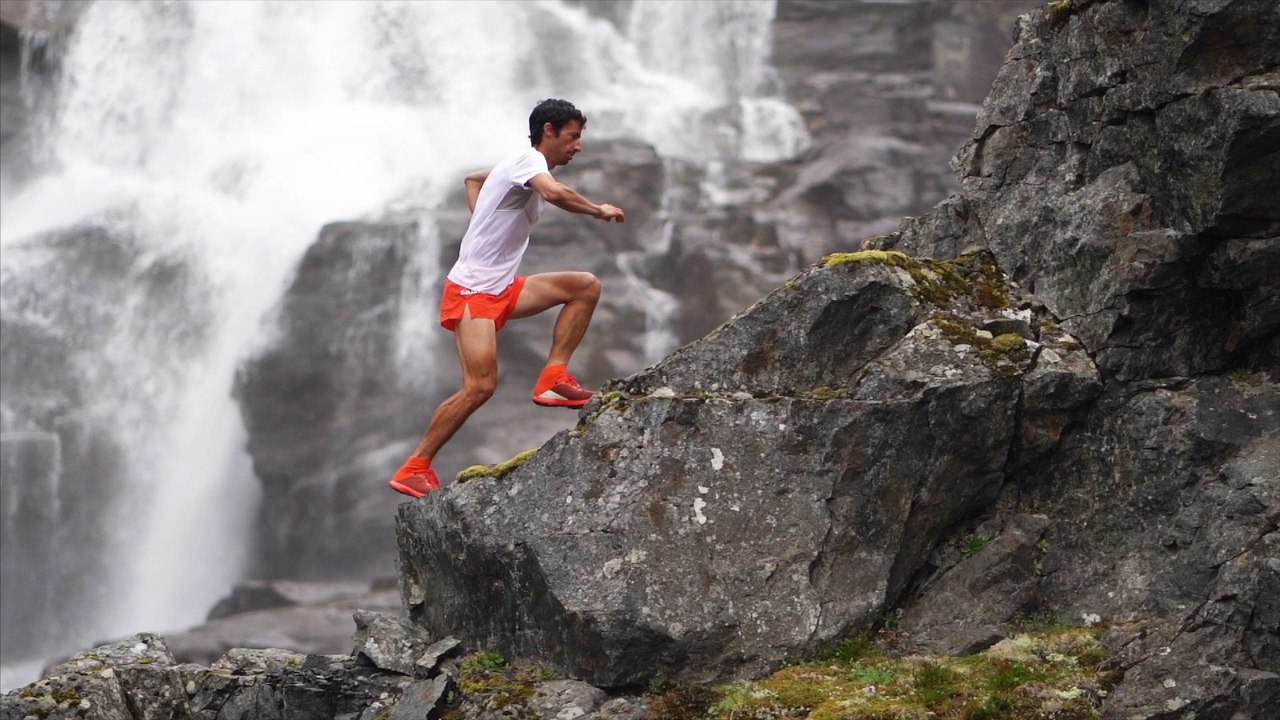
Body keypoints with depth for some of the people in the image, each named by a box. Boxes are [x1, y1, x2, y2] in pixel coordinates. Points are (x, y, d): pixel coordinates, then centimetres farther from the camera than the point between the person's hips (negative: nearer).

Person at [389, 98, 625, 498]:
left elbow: (474, 178, 35)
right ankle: (413, 470, -10)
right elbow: (555, 192, -35)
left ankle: (553, 378, -2)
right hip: (472, 290, -10)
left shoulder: (523, 166, 16)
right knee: (480, 385, -19)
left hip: (502, 288, 10)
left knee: (586, 285, 1)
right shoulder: (529, 160, -12)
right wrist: (598, 210, -19)